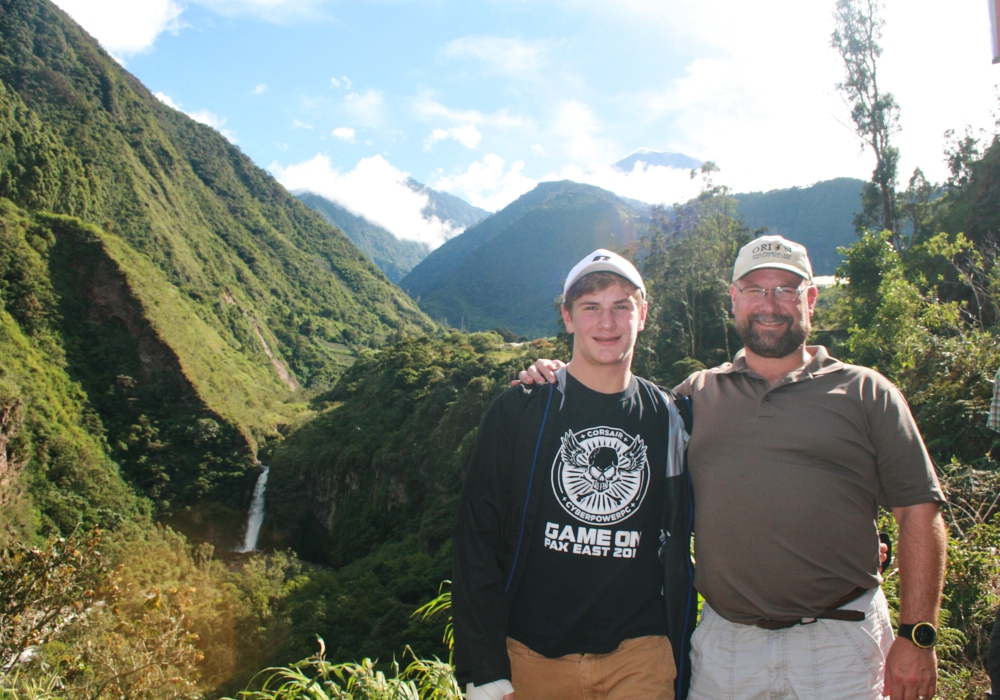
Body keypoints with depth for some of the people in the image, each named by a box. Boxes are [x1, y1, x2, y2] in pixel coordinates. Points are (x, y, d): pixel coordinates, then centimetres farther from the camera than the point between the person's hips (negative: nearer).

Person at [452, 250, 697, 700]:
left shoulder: (665, 418, 3)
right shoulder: (519, 411, -5)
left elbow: (677, 548, 9)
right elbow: (476, 539, -5)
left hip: (640, 657, 1)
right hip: (533, 657, -1)